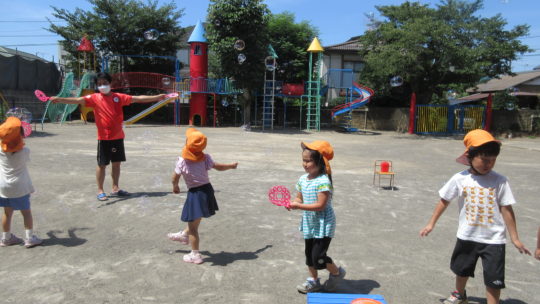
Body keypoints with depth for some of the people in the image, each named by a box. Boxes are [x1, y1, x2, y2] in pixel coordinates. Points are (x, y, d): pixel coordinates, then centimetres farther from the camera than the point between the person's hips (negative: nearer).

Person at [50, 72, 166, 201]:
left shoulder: (118, 97, 5)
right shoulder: (94, 98, -3)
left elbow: (137, 98, 6)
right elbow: (78, 100, -16)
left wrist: (157, 97, 5)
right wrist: (60, 99, -31)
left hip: (118, 136, 3)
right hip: (104, 138, -3)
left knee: (117, 163, 12)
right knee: (102, 164, 4)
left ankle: (115, 188, 25)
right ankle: (100, 191, 15)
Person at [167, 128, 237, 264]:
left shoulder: (182, 161, -16)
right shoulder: (206, 158, -4)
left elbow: (175, 178, -8)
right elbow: (219, 167, 6)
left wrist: (175, 187, 15)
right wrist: (232, 165, 25)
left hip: (195, 193, -6)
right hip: (207, 190, 6)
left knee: (193, 227, 9)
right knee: (195, 220, 30)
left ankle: (195, 255, 20)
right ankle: (185, 235, 54)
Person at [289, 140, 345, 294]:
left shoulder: (323, 181, -23)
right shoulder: (302, 179, 3)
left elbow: (320, 205, -27)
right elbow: (300, 198, 10)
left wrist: (299, 206, -28)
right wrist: (293, 202, -13)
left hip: (323, 225, -8)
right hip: (309, 224, 8)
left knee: (318, 256, -6)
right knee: (309, 253, 16)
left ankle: (337, 272, 22)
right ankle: (313, 281, 34)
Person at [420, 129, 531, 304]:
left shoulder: (499, 181, -13)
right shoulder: (459, 179, -11)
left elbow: (506, 210, -8)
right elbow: (444, 201, 0)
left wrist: (515, 238, -6)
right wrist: (431, 224, 4)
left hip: (493, 239, -2)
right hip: (467, 236, 3)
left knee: (493, 279, 2)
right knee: (461, 270, 23)